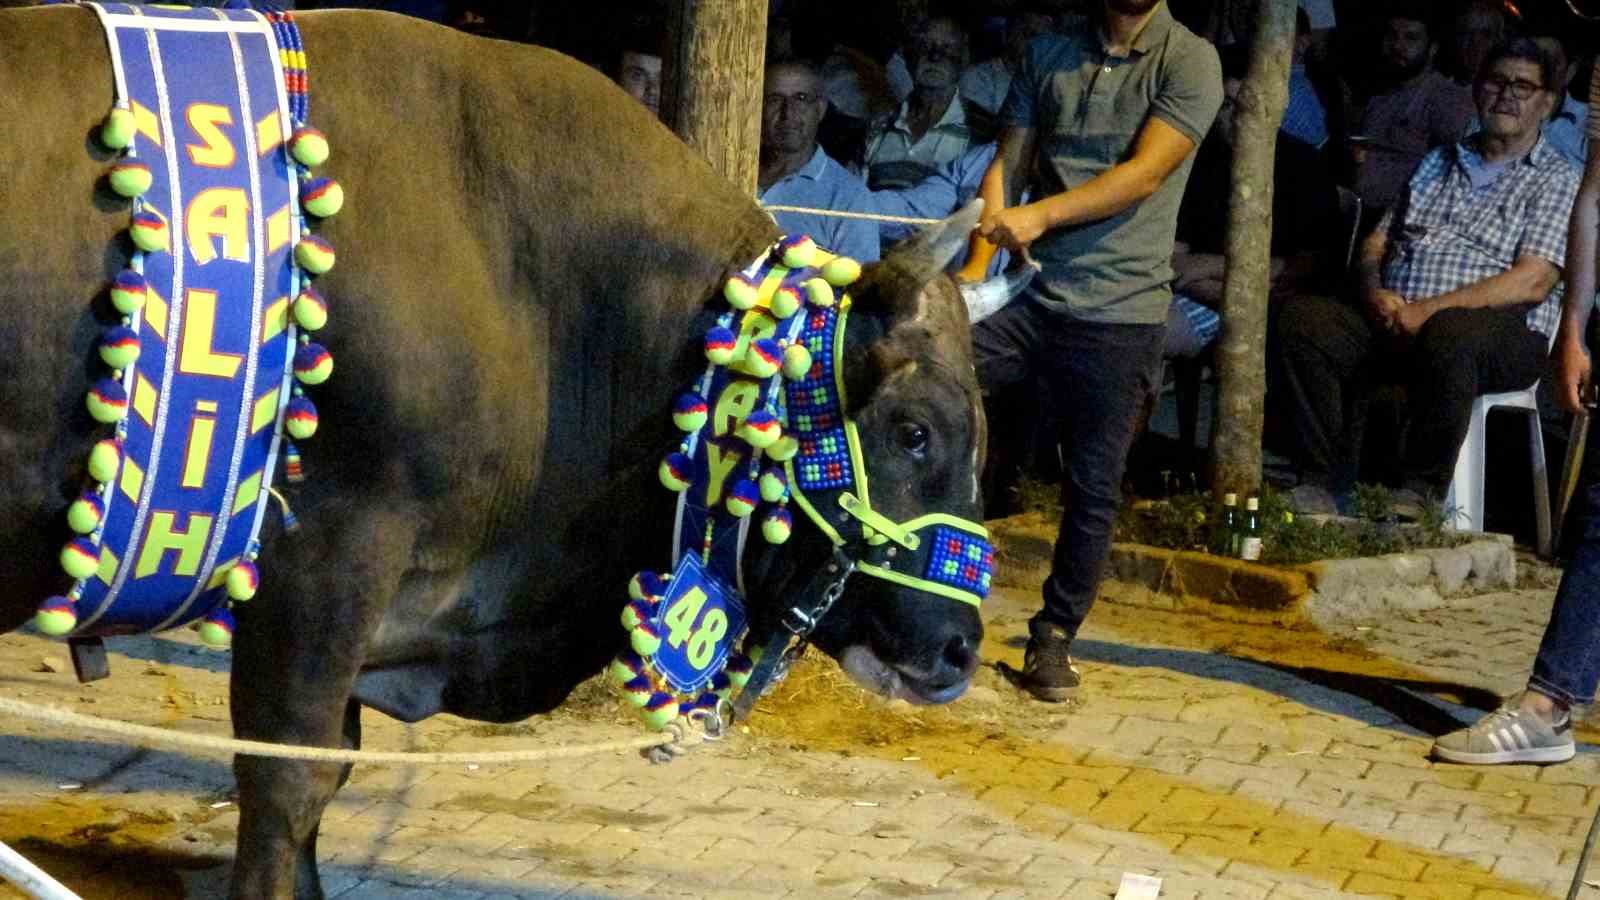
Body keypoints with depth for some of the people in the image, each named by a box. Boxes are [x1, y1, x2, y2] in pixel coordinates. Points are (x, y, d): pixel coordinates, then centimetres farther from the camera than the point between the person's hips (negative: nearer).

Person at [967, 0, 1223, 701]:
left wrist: (1042, 215, -24)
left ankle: (1054, 637, 16)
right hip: (1027, 293, 3)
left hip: (1118, 308, -3)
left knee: (1093, 486, 2)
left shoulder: (1190, 62, -2)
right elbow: (1009, 166, 10)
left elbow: (1147, 171, -13)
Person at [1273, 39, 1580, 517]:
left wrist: (1431, 310, -16)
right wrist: (1375, 292, -2)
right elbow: (1378, 241, 22)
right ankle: (1322, 482, -21)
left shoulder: (1556, 180, 6)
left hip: (1502, 331, -6)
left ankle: (1419, 493, -30)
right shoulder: (1438, 164, 25)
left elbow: (1532, 282, -9)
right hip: (1396, 318, 6)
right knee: (1302, 317, -19)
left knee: (1448, 334, -41)